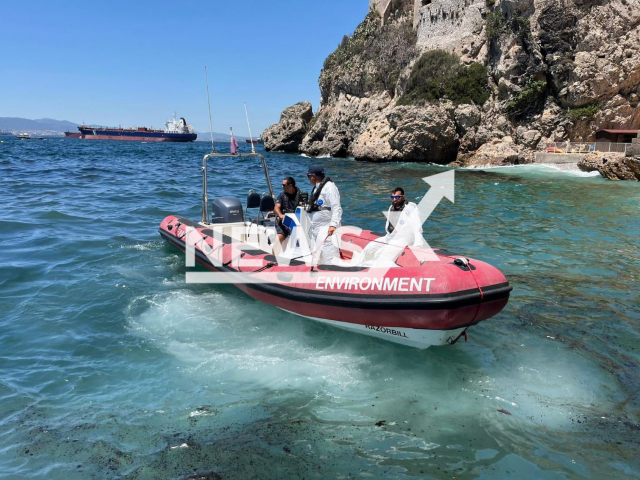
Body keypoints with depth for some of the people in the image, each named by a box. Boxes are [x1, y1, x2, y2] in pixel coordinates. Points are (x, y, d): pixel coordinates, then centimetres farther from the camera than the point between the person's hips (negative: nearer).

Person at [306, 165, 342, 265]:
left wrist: (333, 224, -30)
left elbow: (336, 208, -21)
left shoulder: (329, 186, -10)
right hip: (315, 229, 10)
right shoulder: (316, 188, 19)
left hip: (326, 228, -10)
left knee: (330, 258, -16)